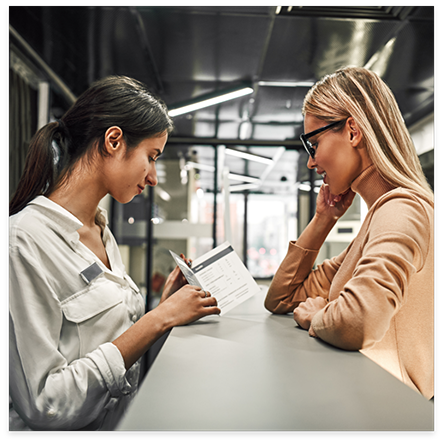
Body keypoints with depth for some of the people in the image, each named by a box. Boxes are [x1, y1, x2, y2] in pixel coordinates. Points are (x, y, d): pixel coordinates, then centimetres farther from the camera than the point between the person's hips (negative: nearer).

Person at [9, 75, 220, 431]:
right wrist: (160, 319, -19)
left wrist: (164, 307, 0)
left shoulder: (102, 231, 9)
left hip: (128, 416, 7)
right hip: (84, 426, -7)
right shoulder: (24, 241, -16)